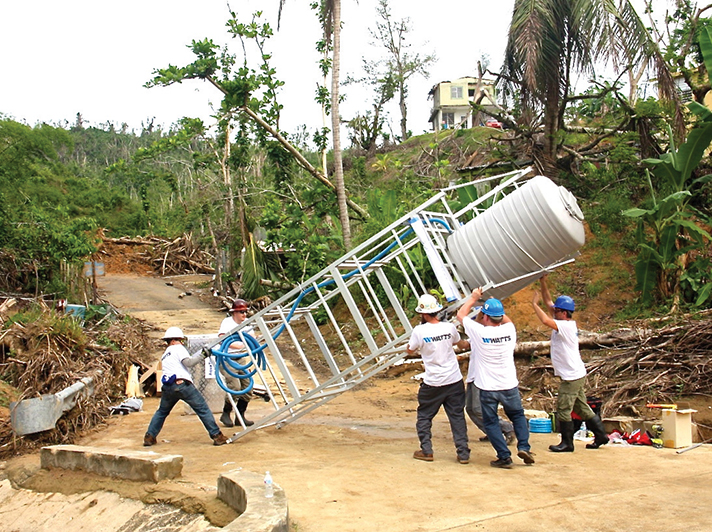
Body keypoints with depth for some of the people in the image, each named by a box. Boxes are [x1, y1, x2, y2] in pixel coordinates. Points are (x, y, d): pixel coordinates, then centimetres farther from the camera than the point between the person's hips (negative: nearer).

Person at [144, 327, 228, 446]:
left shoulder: (164, 355, 31)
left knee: (162, 412, 28)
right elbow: (188, 362, -7)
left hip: (167, 387, 7)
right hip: (181, 384, -6)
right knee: (203, 409, -2)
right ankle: (217, 436, -6)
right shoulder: (177, 348, 8)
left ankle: (149, 437, 22)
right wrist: (202, 354, -4)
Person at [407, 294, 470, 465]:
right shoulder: (449, 327, -4)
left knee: (424, 416, 15)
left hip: (432, 383, -3)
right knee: (457, 417, 11)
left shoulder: (419, 331, -14)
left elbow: (410, 350, 3)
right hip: (454, 380, 3)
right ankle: (463, 453, 11)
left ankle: (426, 451, 16)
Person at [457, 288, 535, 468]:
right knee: (518, 415, 23)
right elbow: (507, 319, 22)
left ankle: (504, 457, 7)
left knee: (491, 422, 10)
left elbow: (461, 314, 3)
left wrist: (473, 297, 13)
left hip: (488, 388, -3)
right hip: (509, 386, 3)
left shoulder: (479, 332, -15)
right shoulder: (509, 330, -5)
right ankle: (524, 447, 10)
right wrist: (495, 305, 27)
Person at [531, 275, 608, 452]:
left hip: (572, 376, -10)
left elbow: (545, 320, -35)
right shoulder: (562, 322, 6)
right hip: (576, 375, 10)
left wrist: (535, 304, -22)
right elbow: (548, 302, 12)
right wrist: (543, 284, 4)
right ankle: (601, 435, 26)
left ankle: (567, 443, 8)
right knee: (582, 408, 17)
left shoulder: (567, 326, -20)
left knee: (563, 410, -2)